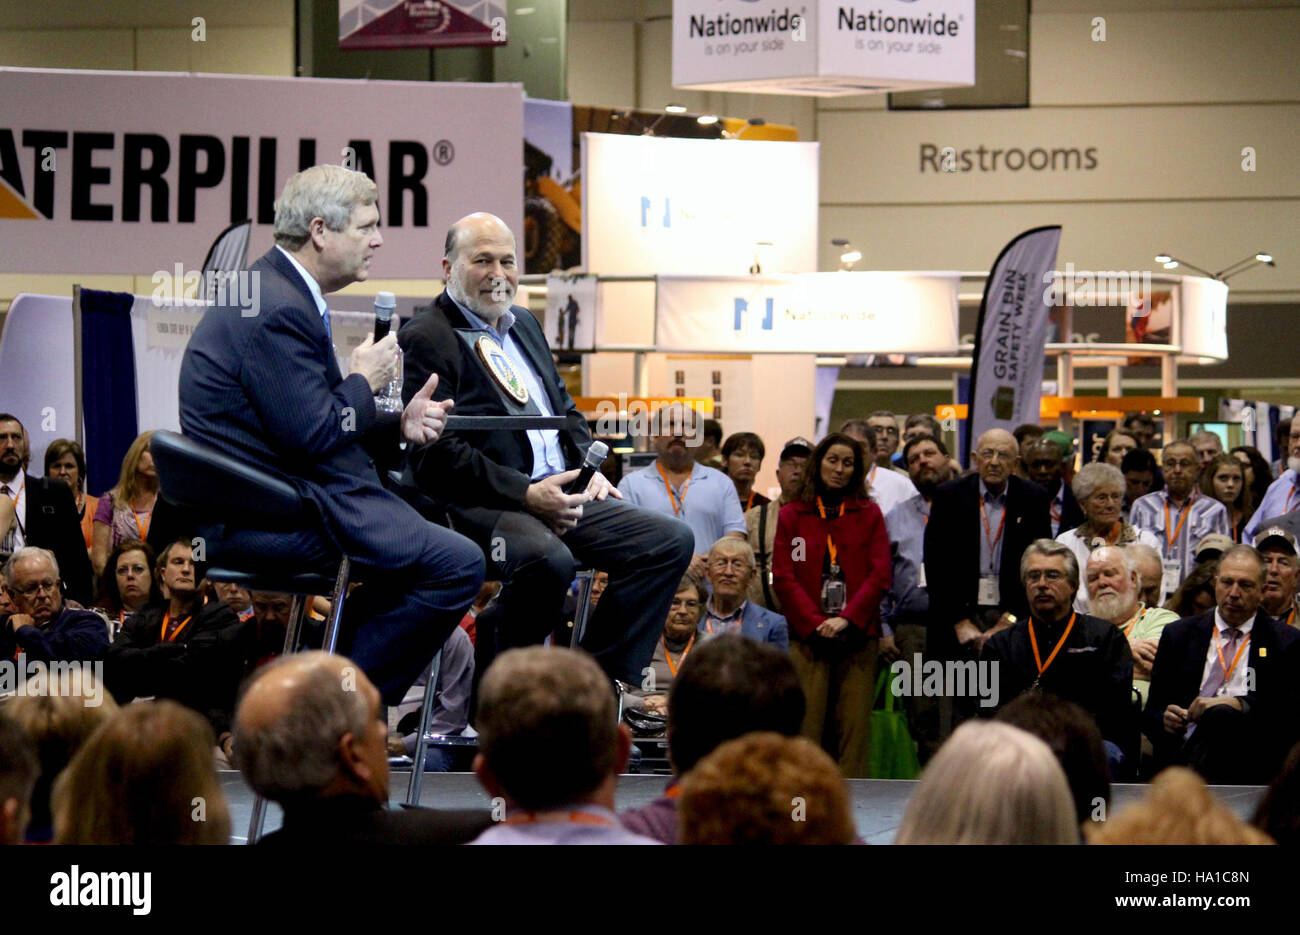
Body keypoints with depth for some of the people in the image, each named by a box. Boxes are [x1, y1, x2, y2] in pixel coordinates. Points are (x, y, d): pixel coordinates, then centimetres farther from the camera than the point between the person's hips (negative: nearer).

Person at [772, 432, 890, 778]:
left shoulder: (869, 514, 12)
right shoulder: (791, 516, 11)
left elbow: (880, 575, 3)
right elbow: (783, 576, 3)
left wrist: (847, 619, -10)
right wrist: (815, 622, -10)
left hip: (857, 634, 1)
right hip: (807, 635, -1)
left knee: (854, 723, -4)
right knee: (807, 723, -8)